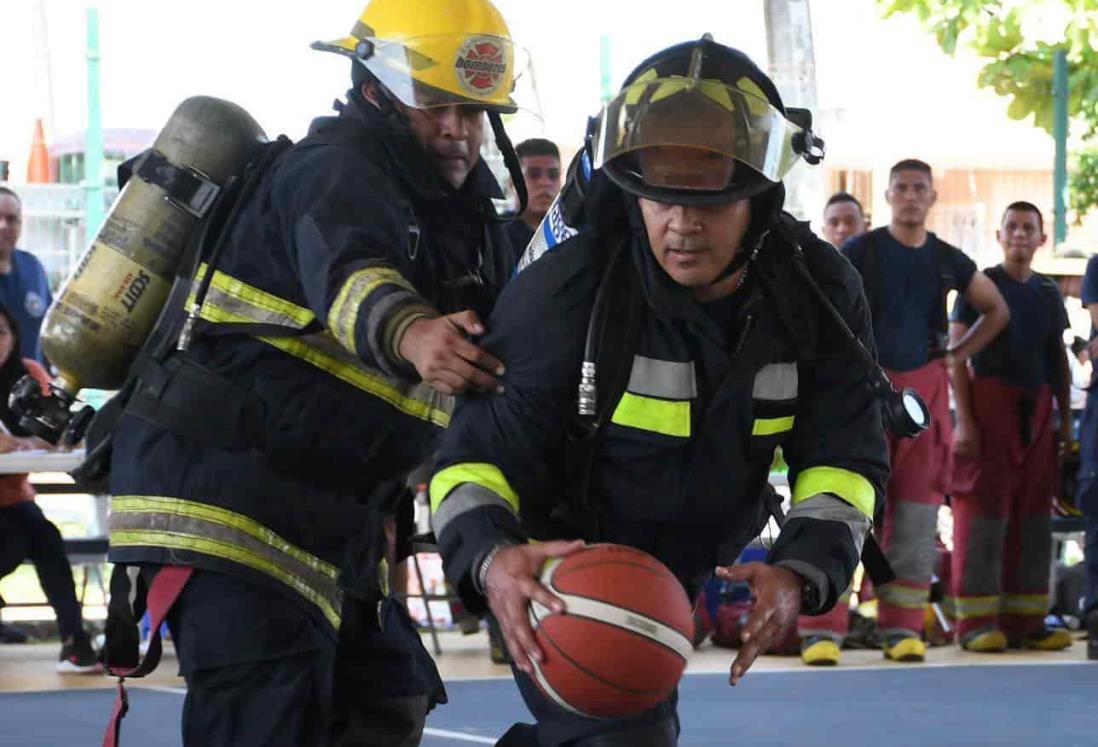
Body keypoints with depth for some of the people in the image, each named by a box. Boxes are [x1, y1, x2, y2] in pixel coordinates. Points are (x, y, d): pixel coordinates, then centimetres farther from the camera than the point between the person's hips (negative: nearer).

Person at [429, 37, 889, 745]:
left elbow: (845, 455, -12)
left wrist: (801, 573, -32)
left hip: (680, 574, 5)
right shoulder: (566, 293, -27)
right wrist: (490, 557, -47)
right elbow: (479, 452, -24)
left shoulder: (820, 294, -15)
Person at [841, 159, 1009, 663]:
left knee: (917, 511, 1)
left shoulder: (948, 260, 11)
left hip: (924, 389, 4)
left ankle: (902, 628, 6)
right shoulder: (860, 252, 0)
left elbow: (996, 310, 23)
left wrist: (956, 355, 12)